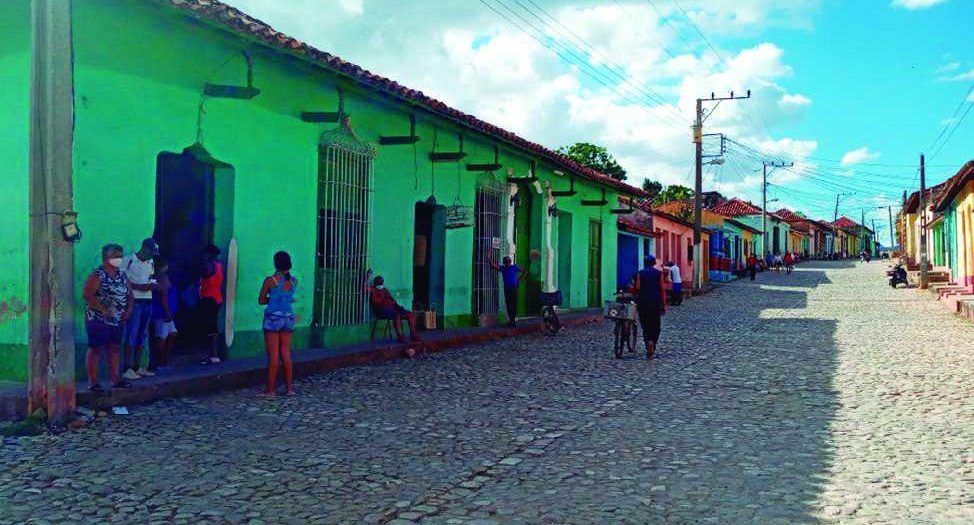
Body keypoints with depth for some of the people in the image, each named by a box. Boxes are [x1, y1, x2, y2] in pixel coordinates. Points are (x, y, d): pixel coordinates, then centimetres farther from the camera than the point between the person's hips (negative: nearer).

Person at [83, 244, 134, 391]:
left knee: (114, 349, 12)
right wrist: (104, 310, -22)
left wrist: (128, 310, 3)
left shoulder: (122, 275, 11)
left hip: (117, 321, 7)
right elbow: (87, 295, -20)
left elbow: (129, 294, 18)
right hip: (98, 320, -7)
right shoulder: (97, 275, -12)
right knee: (96, 350, -2)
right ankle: (93, 382, 2)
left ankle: (116, 379, 18)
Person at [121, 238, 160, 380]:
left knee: (142, 335, 10)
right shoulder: (129, 260, -6)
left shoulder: (150, 263, 15)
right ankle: (128, 369, -6)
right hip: (134, 301, -7)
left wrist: (152, 285, 2)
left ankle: (137, 367, 17)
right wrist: (139, 287, -19)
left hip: (147, 301, 7)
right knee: (131, 335, -8)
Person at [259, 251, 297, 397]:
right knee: (286, 354, 12)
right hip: (288, 318, 5)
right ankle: (290, 387, 15)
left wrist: (271, 299, 6)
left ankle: (271, 390, 5)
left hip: (273, 318, -5)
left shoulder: (270, 280, -12)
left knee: (273, 355, -1)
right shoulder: (294, 281, 2)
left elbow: (261, 301, -5)